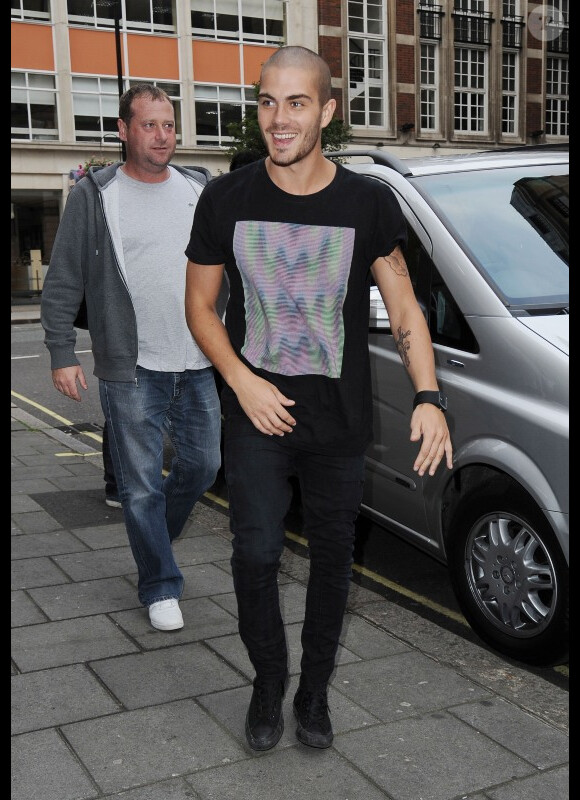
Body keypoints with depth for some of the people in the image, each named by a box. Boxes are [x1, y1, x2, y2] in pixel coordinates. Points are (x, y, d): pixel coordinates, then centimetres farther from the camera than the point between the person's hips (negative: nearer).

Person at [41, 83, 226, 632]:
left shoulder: (199, 191, 10)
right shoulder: (95, 195, -2)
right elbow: (63, 283, -2)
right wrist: (62, 353, -8)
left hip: (199, 364, 4)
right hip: (131, 369, -4)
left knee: (202, 466, 13)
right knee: (142, 485, 1)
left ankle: (151, 537, 39)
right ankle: (160, 587, 16)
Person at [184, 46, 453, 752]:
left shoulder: (368, 203, -3)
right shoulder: (225, 200, -2)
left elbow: (403, 308, -1)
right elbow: (199, 304, 4)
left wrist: (428, 396, -16)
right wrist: (242, 381, -11)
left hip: (340, 424, 1)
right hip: (256, 416, 0)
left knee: (332, 560, 10)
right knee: (256, 555, -4)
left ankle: (315, 692, 30)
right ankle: (268, 682, 22)